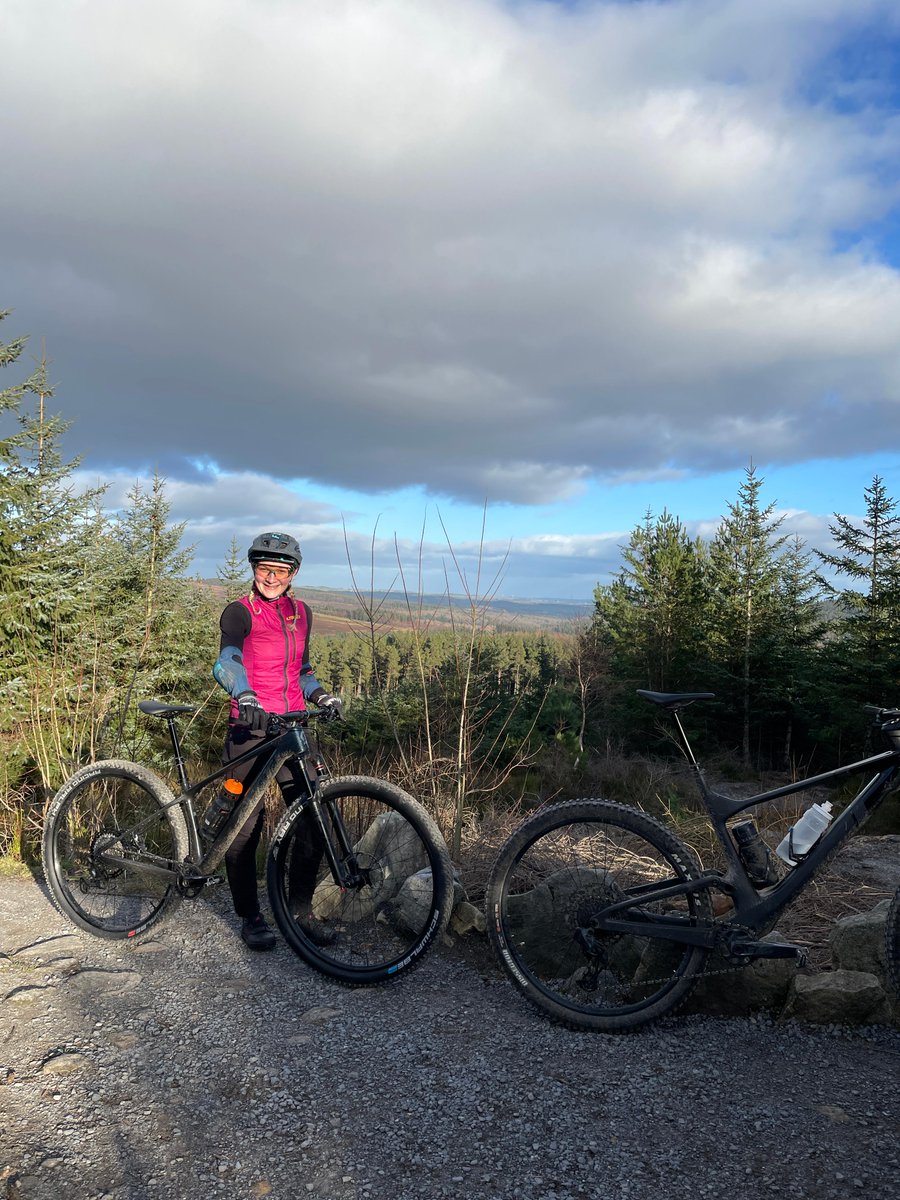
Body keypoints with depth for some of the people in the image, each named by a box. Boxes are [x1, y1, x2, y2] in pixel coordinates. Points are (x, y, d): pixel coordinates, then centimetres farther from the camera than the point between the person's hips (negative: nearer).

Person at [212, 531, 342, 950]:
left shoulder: (301, 612, 11)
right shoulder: (239, 612, -7)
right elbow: (227, 661, -26)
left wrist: (321, 695, 4)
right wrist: (245, 697, -45)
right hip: (251, 729, -5)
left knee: (313, 823, 4)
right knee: (245, 828, 2)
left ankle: (301, 911, 21)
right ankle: (250, 917, 20)